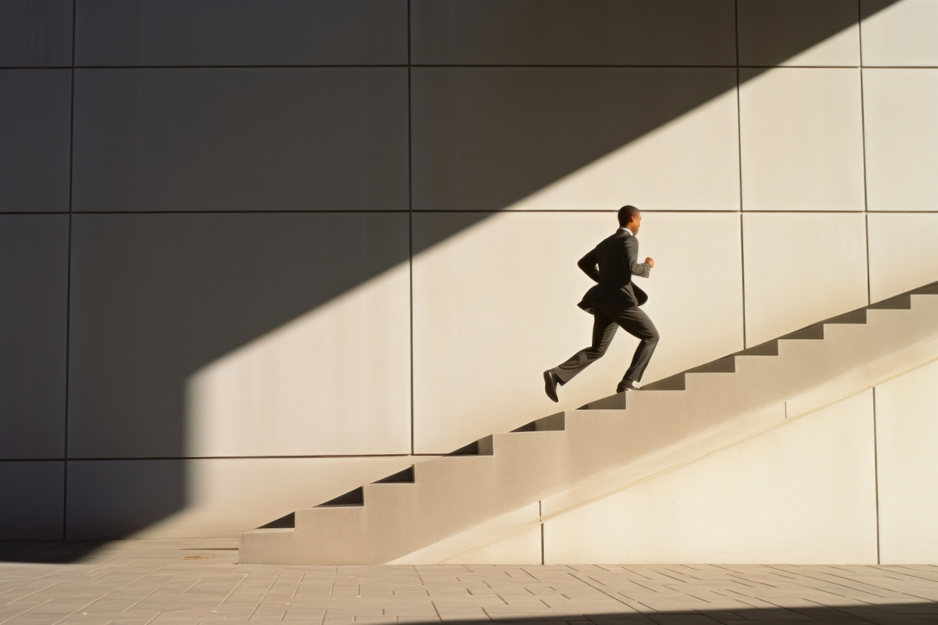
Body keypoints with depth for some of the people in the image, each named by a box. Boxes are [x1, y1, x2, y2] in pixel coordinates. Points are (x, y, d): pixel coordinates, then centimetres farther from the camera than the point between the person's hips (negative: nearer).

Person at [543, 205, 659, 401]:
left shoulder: (606, 243, 21)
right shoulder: (629, 240, -6)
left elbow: (583, 263, 29)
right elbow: (632, 268, -22)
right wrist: (647, 266, -1)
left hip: (603, 301, 8)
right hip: (619, 300, -8)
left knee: (597, 350, 13)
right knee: (651, 336, 5)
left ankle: (557, 374, -5)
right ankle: (628, 382, -3)